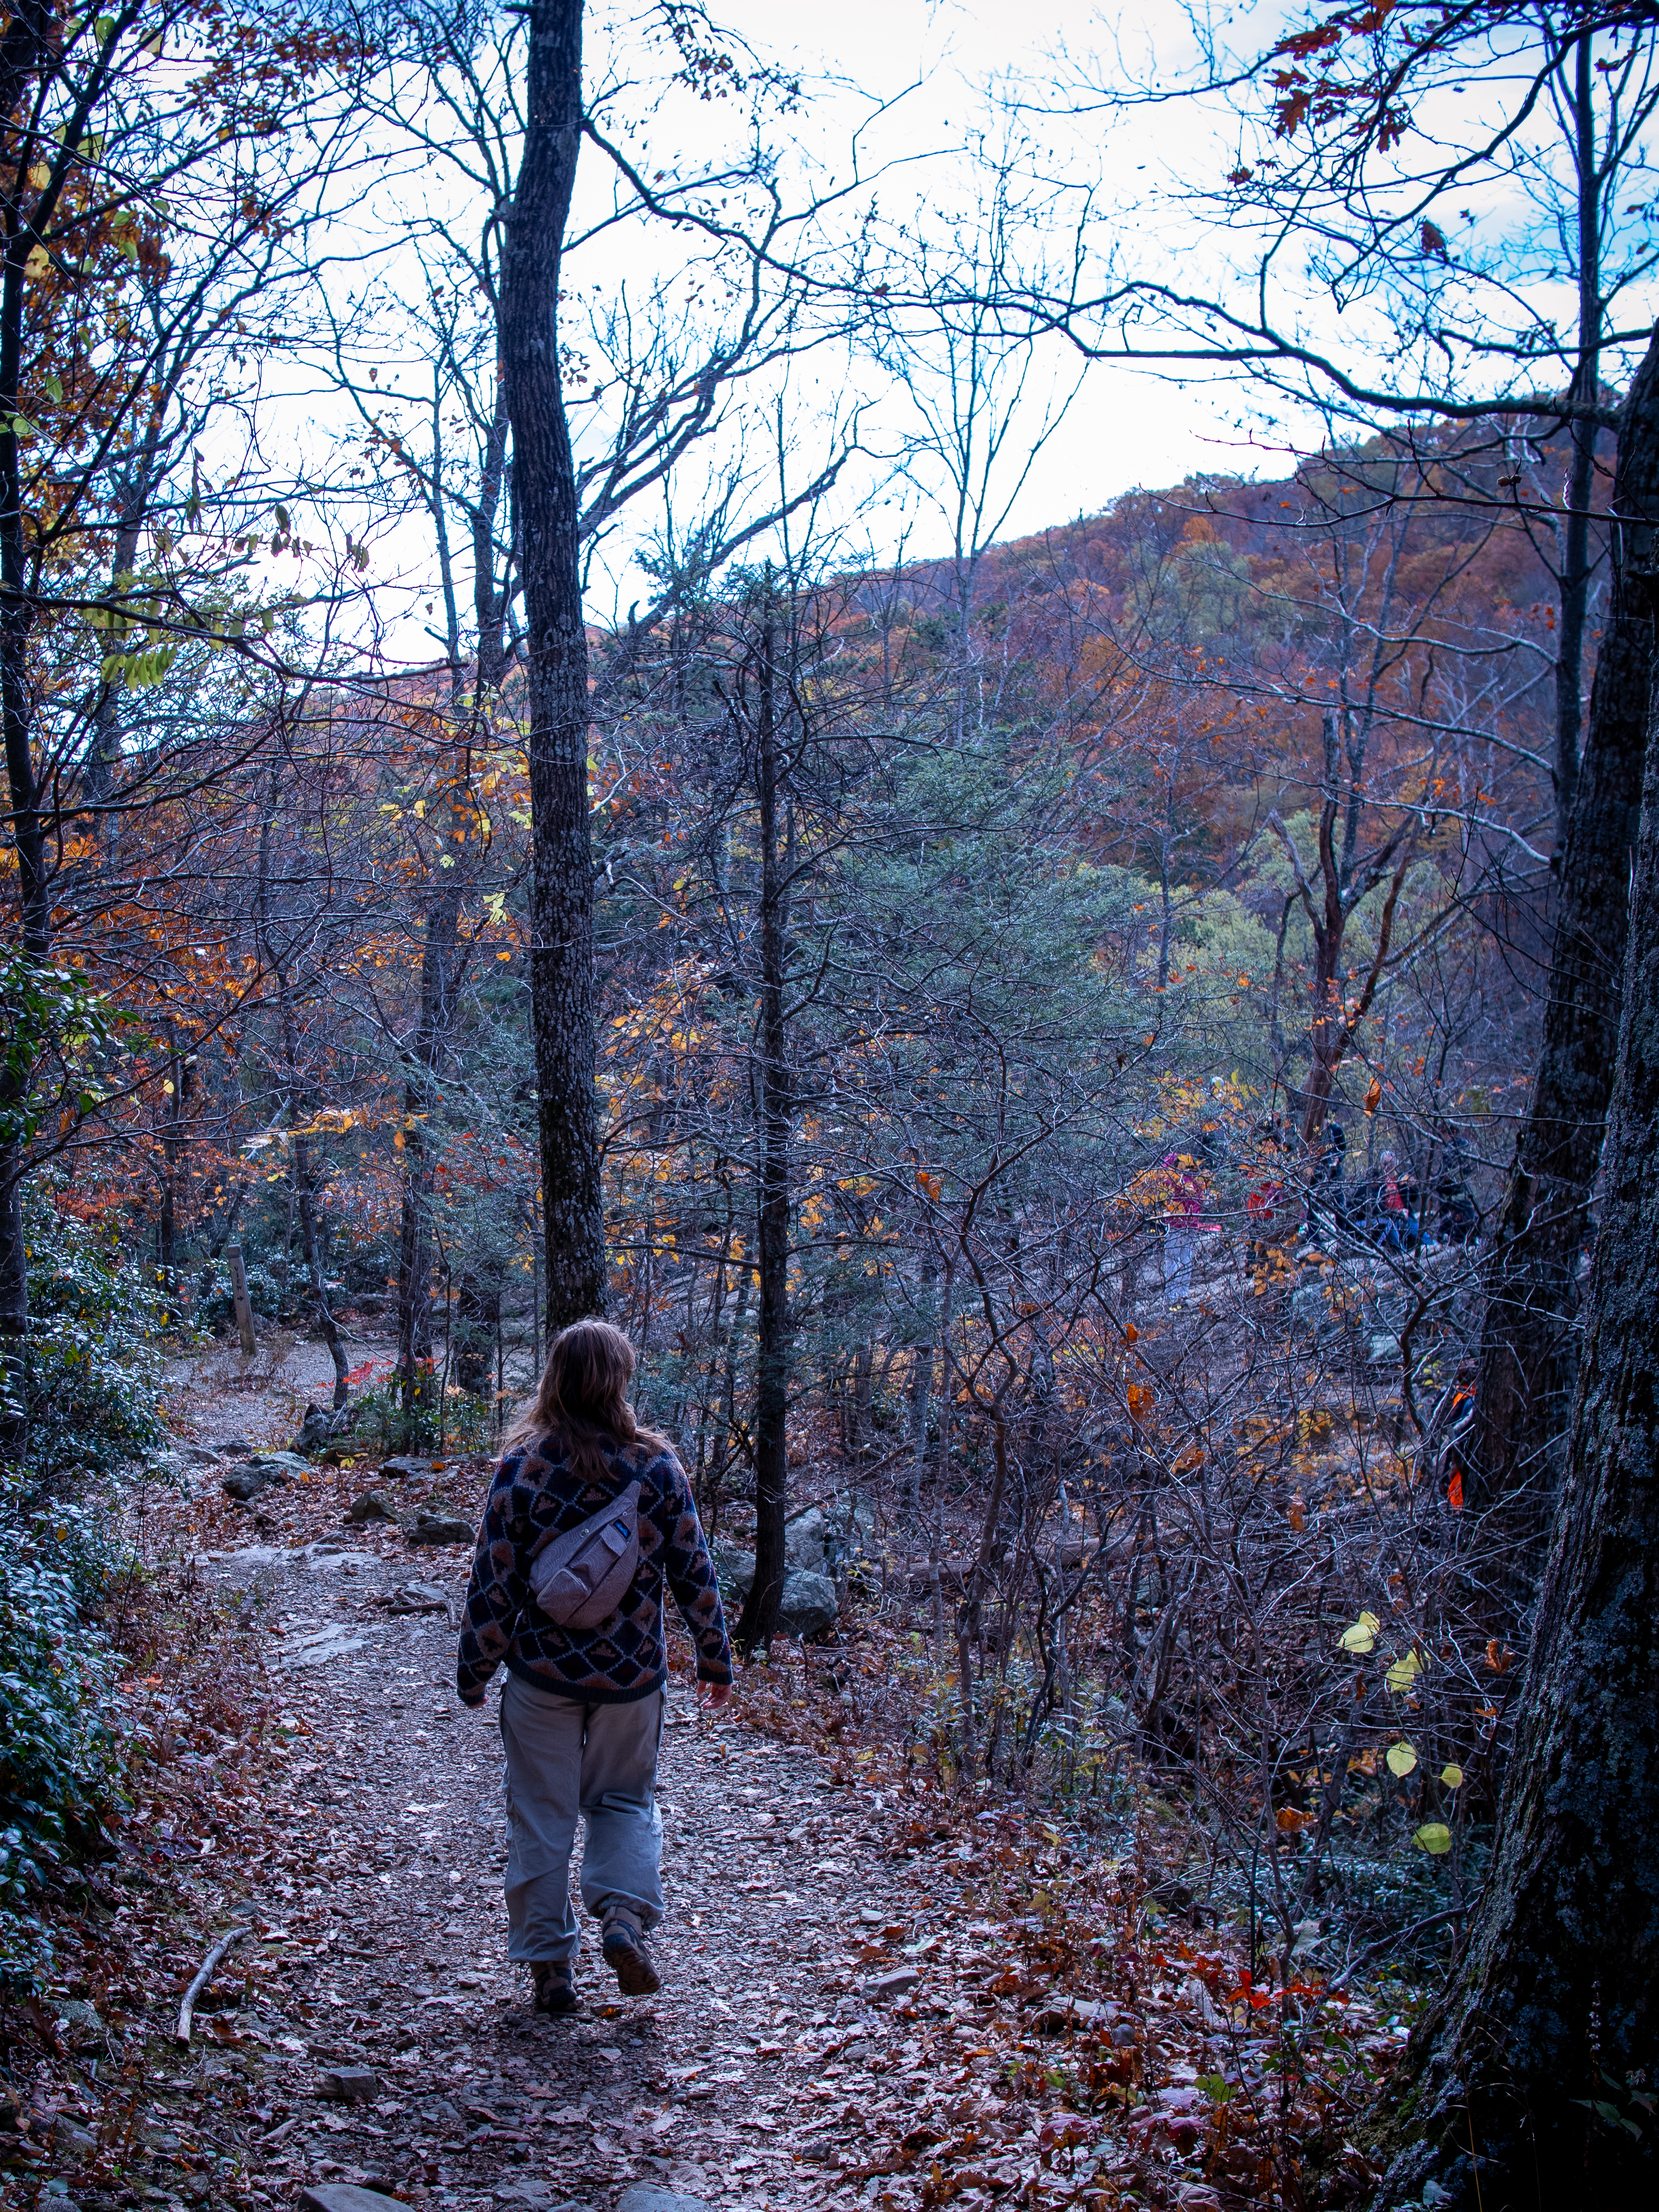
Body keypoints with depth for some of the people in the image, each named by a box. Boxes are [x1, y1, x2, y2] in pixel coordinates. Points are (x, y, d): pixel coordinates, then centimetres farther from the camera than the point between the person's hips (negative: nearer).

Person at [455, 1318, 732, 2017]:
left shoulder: (522, 1469, -10)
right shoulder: (657, 1466, -7)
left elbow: (493, 1582, -7)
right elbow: (693, 1572, -2)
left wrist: (473, 1670, 5)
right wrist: (715, 1659, 10)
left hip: (543, 1673, -1)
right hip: (632, 1673, 1)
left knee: (541, 1816, 12)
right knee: (625, 1800, 20)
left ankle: (549, 1964, 16)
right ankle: (626, 1915, -2)